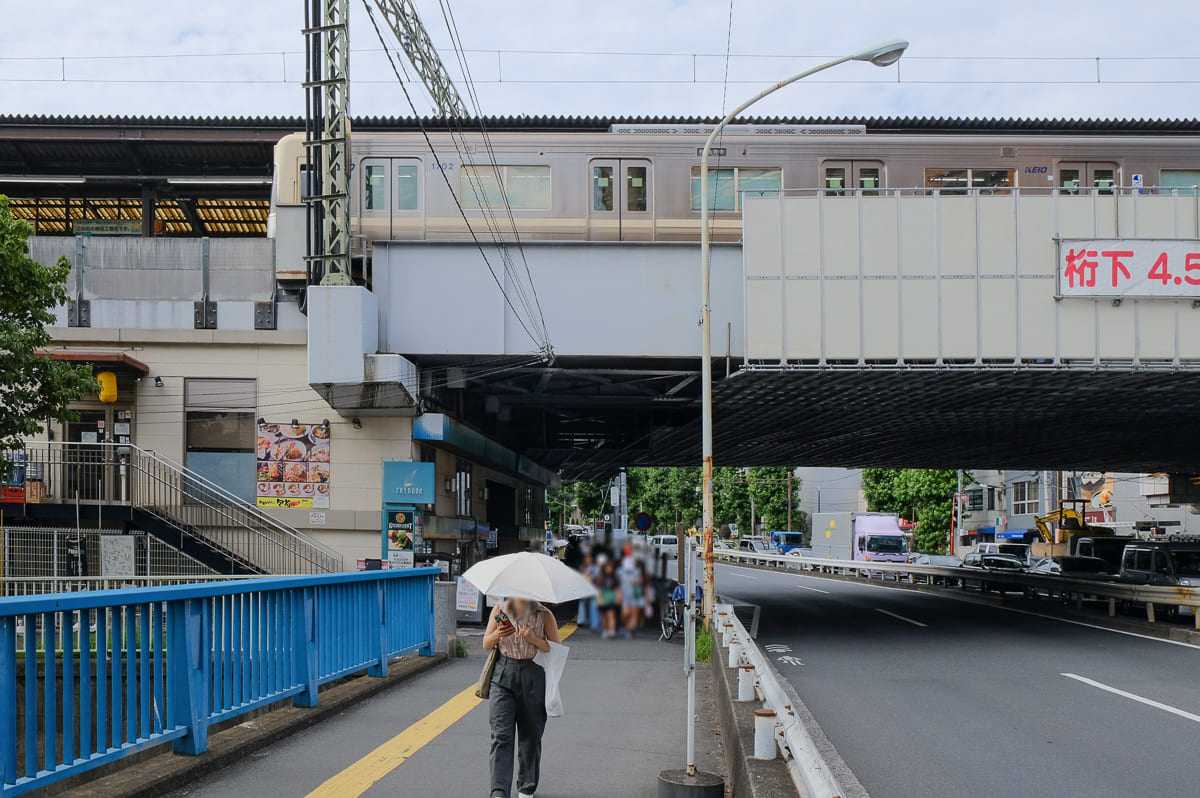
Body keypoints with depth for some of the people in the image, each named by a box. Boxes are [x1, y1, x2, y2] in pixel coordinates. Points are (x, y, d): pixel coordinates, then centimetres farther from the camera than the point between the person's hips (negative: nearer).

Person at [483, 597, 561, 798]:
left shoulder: (544, 615, 0)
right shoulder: (499, 610, 5)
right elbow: (486, 645, 7)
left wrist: (534, 639, -17)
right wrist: (497, 635, -15)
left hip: (533, 678, 0)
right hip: (503, 676, 0)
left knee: (530, 736, 9)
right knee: (501, 736, -9)